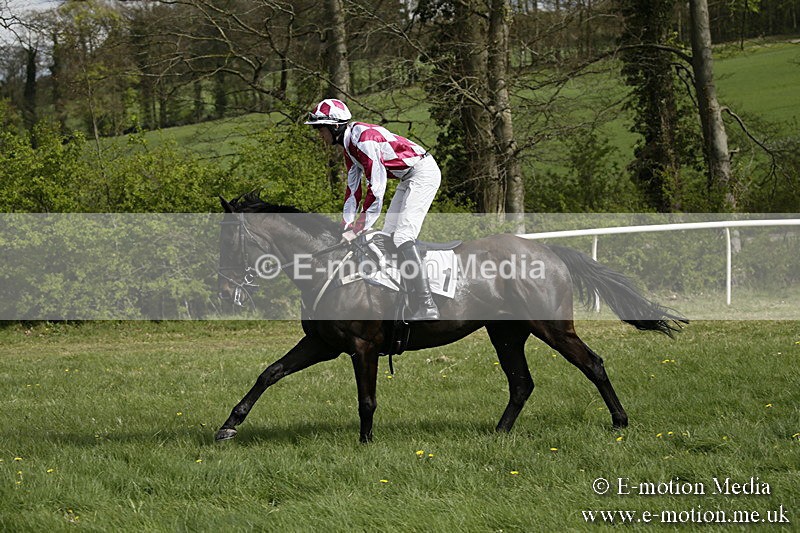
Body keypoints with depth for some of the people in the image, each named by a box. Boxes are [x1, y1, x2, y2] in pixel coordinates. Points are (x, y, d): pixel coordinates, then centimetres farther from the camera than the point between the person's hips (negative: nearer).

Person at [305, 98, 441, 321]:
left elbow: (376, 188, -28)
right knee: (387, 236, 8)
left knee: (403, 236, -19)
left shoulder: (364, 138, -23)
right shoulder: (348, 145, 10)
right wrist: (347, 227, 6)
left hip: (423, 172, -11)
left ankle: (427, 306, -23)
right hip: (408, 178, 11)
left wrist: (357, 229, -25)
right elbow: (353, 188, 14)